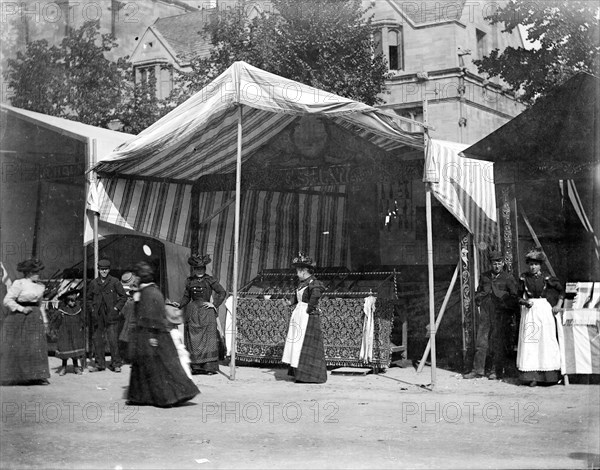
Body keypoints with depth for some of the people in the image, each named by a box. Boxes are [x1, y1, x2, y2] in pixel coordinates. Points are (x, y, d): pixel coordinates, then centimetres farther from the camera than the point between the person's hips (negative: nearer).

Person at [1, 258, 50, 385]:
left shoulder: (40, 286, 12)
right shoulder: (19, 284, -9)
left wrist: (45, 321, 18)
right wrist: (22, 309, -16)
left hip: (35, 319, 6)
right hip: (18, 319, -6)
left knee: (37, 347, -1)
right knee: (15, 348, 0)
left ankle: (37, 376, 1)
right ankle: (13, 376, 11)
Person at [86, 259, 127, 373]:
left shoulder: (114, 282, 1)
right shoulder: (93, 283, 10)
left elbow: (123, 296, 5)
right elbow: (89, 298, 21)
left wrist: (117, 308, -4)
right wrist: (92, 309, 8)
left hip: (111, 315, -3)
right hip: (97, 316, 3)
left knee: (113, 340, -7)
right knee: (97, 339, 5)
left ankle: (116, 364, 2)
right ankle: (99, 364, 15)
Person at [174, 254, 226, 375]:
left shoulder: (210, 280, 1)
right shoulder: (190, 281, 10)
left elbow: (222, 292, 3)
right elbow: (186, 297, 15)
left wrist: (214, 304, -3)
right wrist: (179, 304, -1)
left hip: (207, 312, -3)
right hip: (193, 312, 3)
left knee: (208, 339, -7)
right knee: (192, 339, 0)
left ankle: (209, 367, -5)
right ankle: (194, 366, 4)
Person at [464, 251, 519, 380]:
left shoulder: (508, 278, 2)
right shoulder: (484, 276, 15)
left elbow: (514, 298, -3)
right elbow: (477, 294, 24)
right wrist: (483, 295, 5)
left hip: (500, 315, -4)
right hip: (485, 313, 4)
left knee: (498, 343, -1)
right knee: (481, 341, 0)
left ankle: (497, 371, 9)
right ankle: (478, 370, 5)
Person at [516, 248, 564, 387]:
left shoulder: (546, 278, 1)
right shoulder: (523, 278, 3)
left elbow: (561, 290, 11)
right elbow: (519, 296, 8)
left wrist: (558, 305, 4)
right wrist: (524, 302, -11)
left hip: (544, 310, -1)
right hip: (529, 312, 1)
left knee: (546, 341, 0)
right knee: (529, 343, -4)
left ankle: (550, 376, 6)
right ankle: (532, 376, -4)